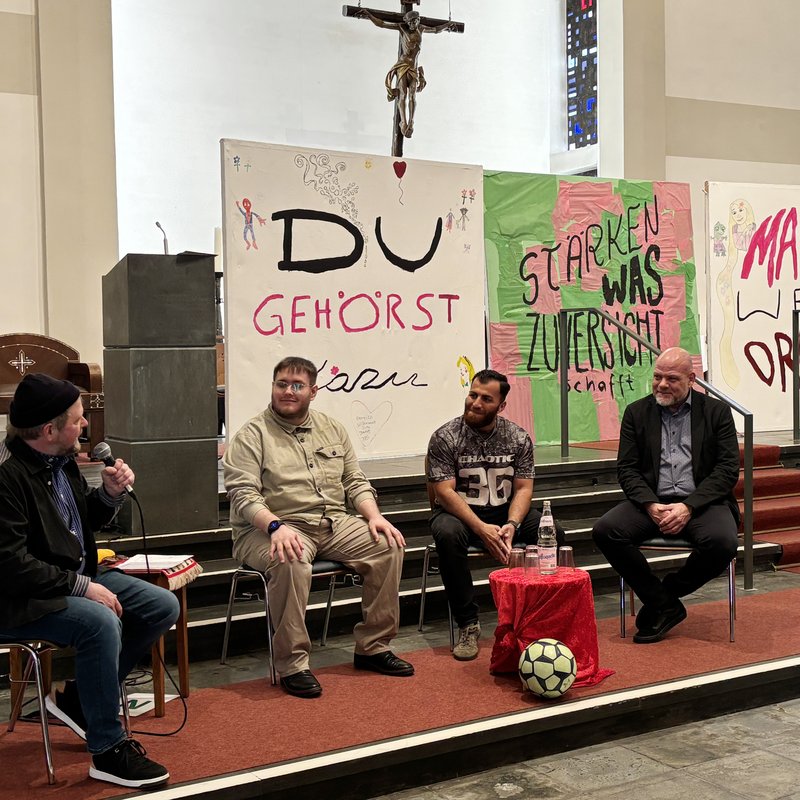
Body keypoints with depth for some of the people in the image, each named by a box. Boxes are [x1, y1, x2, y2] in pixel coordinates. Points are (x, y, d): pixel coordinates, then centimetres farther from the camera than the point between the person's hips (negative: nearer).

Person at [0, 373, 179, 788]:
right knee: (100, 622, -34)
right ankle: (108, 750, -18)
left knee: (163, 606, 0)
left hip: (77, 577, 9)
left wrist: (110, 493, -3)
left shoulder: (61, 460, 5)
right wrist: (82, 587, -24)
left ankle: (78, 695, 9)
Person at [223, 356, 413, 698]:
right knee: (292, 562, -37)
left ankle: (372, 646, -1)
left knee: (389, 546, -13)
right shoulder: (252, 435, -2)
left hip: (333, 523, 6)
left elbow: (355, 482, 16)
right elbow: (243, 493, -13)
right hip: (272, 528, -5)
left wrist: (374, 516, -3)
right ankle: (292, 664, -21)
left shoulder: (332, 428, 15)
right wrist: (276, 526, -30)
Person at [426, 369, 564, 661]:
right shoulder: (444, 438, -10)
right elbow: (445, 492, -15)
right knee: (448, 535, -37)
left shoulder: (518, 438, 0)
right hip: (459, 512, -3)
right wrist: (481, 529, -27)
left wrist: (511, 524, -22)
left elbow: (523, 488, -1)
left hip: (505, 511, 3)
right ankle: (468, 624, -24)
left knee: (552, 533, -23)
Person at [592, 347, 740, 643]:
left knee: (722, 542, -34)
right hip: (651, 502, 2)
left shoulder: (717, 411, 6)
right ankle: (665, 606, -10)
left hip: (701, 501, -1)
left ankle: (666, 594, -4)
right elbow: (626, 468, 6)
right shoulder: (637, 412, 11)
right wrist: (650, 505, -14)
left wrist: (688, 507, -15)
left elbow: (728, 469, -2)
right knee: (605, 530, -25)